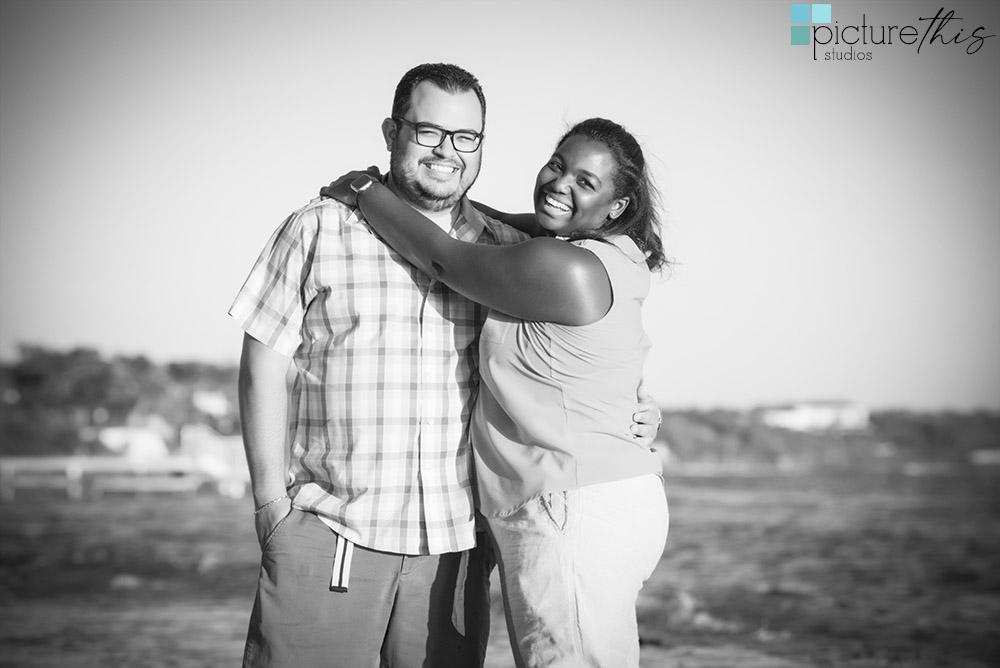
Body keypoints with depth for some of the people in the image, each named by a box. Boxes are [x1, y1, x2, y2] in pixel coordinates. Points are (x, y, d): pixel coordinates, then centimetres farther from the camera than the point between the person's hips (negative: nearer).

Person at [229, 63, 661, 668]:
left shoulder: (506, 251, 9)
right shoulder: (319, 231, 2)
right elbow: (266, 367, 3)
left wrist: (631, 409, 3)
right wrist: (271, 503, -1)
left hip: (453, 545, 2)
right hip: (328, 530, -2)